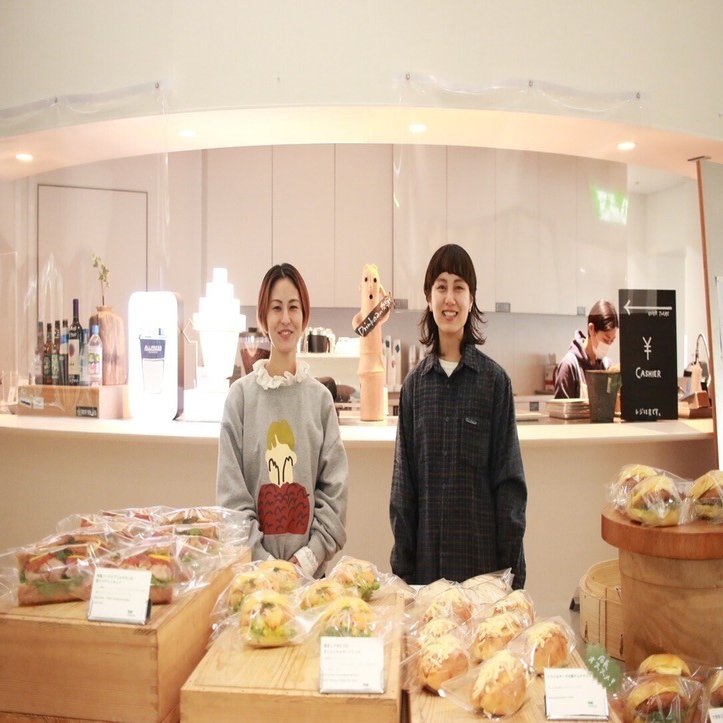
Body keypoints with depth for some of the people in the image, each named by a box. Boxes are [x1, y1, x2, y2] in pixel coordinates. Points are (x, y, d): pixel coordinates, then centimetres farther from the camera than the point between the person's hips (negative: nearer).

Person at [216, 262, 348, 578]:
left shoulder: (320, 397, 1)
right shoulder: (241, 394, -3)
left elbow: (335, 487, 0)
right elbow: (231, 492, -5)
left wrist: (310, 555, -9)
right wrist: (263, 562, -11)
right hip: (253, 568, -1)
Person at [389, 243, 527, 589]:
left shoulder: (494, 379, -4)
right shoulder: (416, 383, 3)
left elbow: (508, 478, -2)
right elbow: (404, 479, 6)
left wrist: (511, 566, -5)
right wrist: (402, 561, 4)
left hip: (482, 554, -2)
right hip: (426, 555, 2)